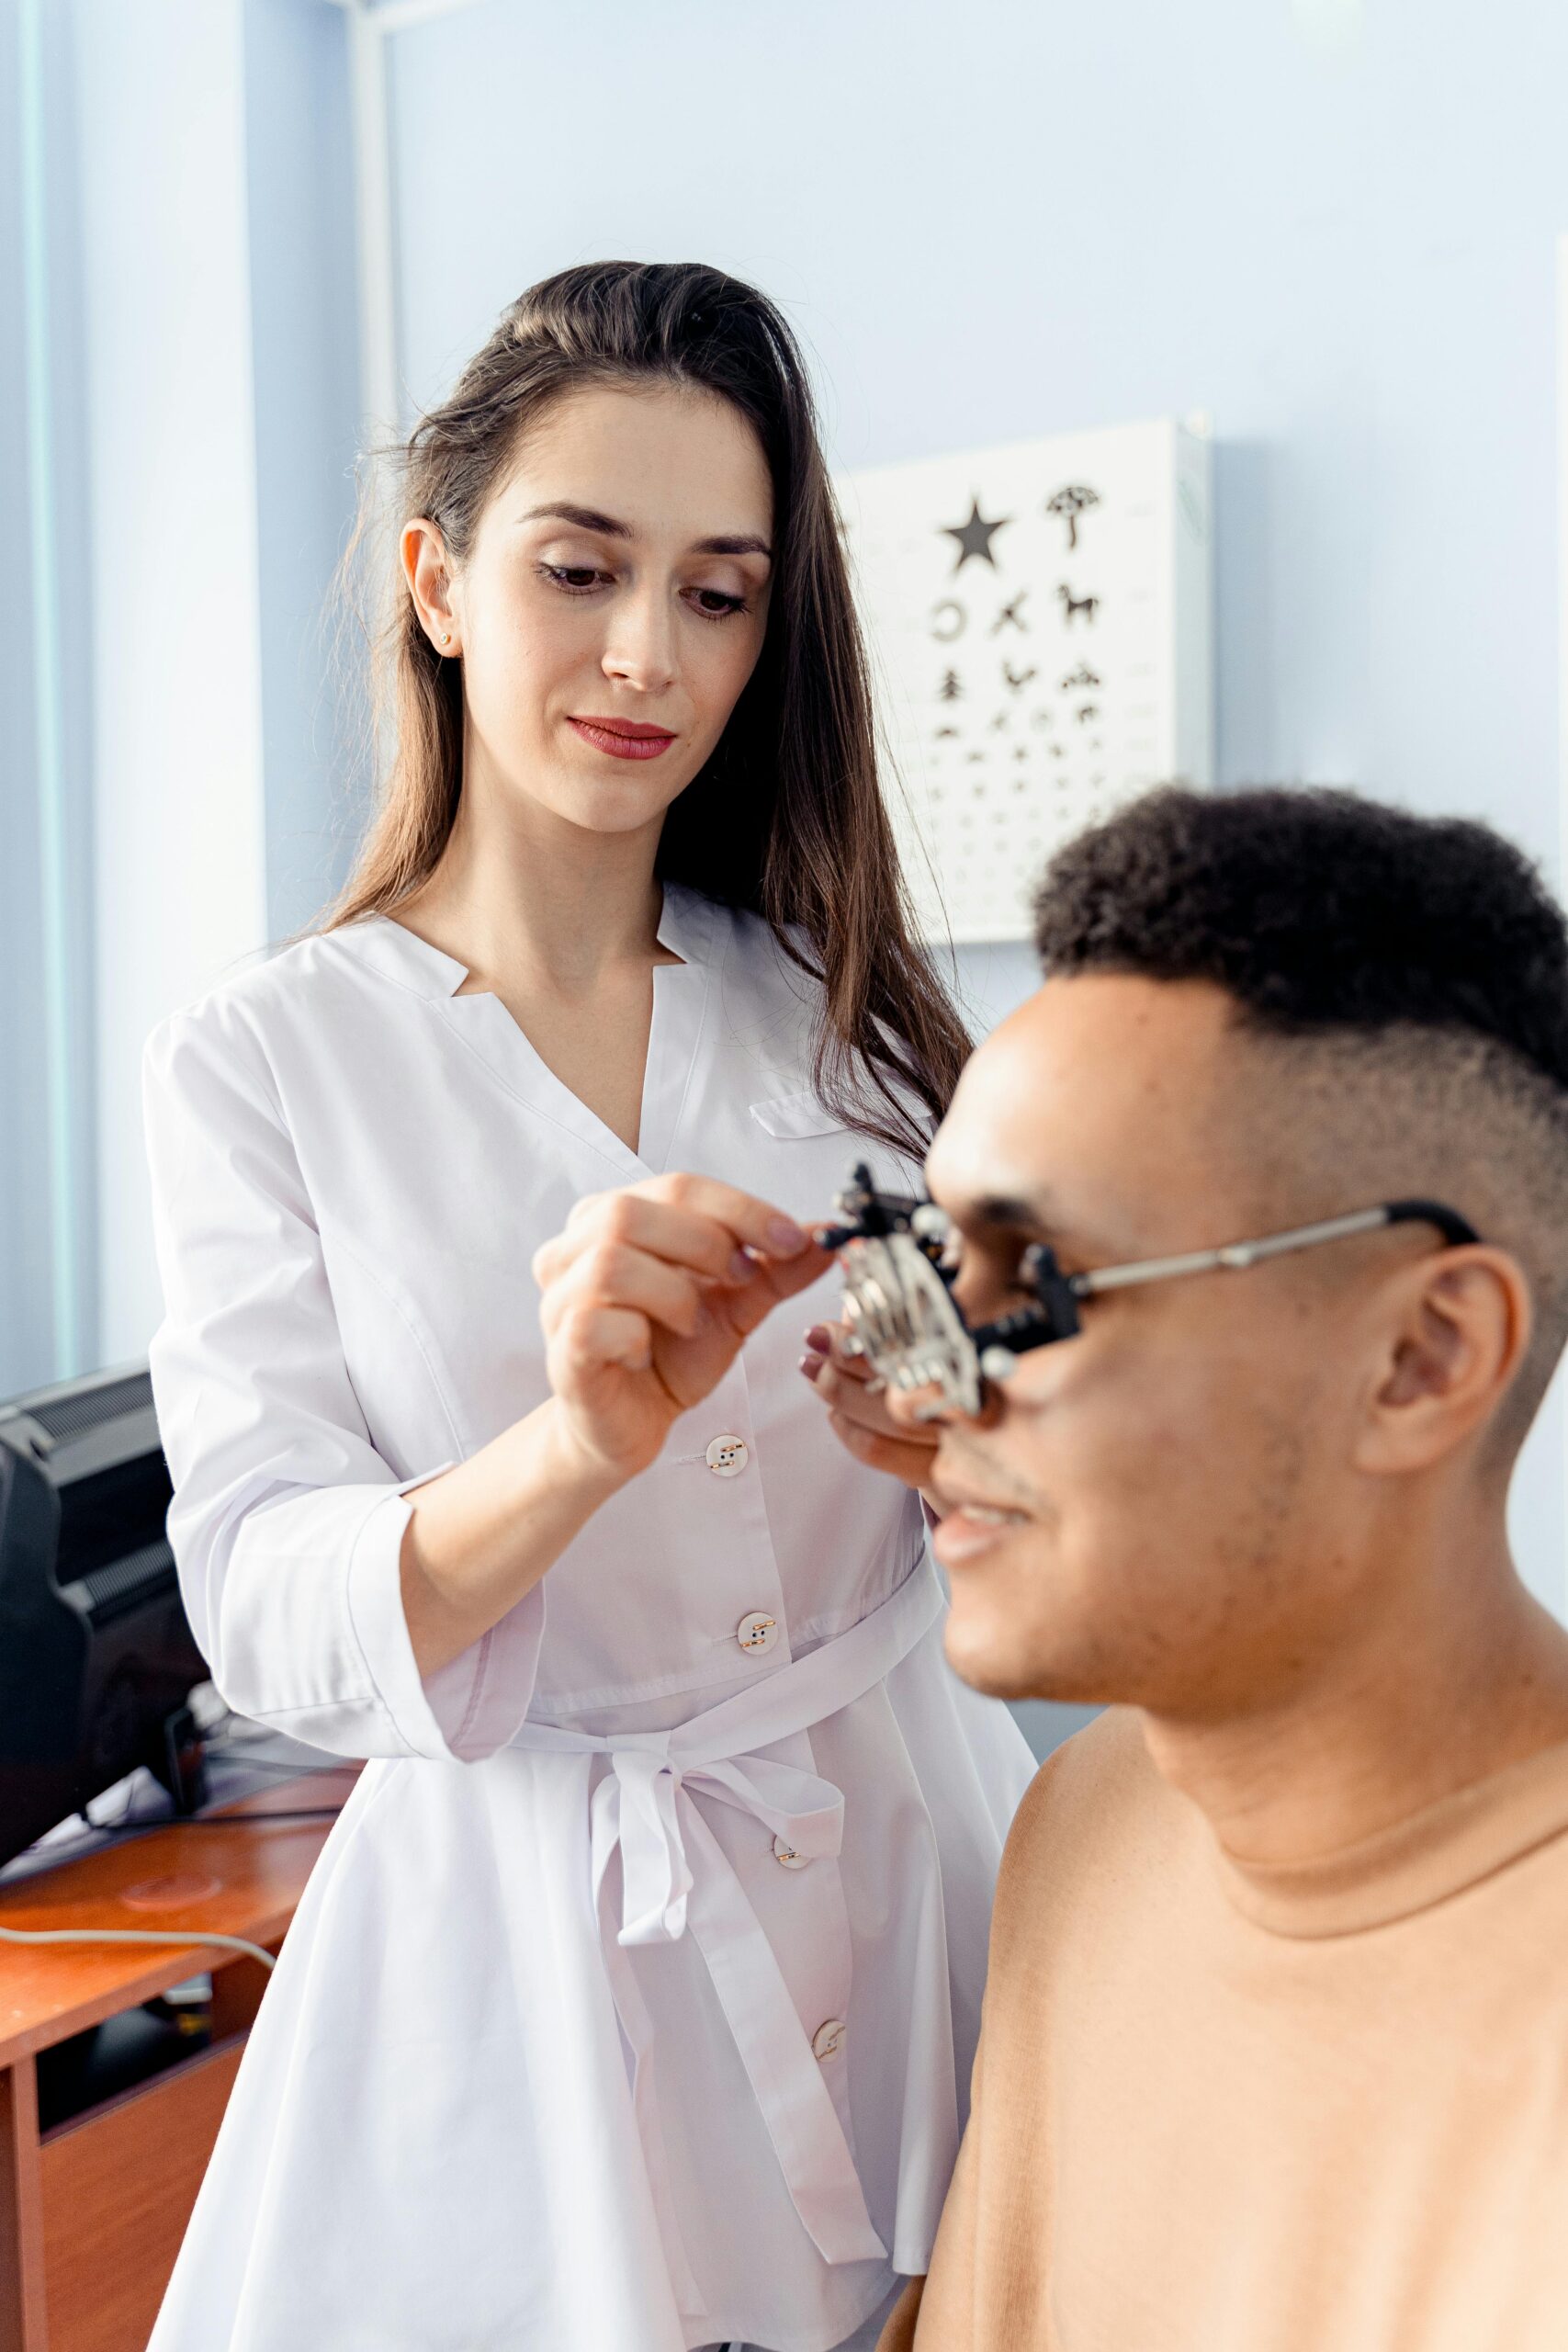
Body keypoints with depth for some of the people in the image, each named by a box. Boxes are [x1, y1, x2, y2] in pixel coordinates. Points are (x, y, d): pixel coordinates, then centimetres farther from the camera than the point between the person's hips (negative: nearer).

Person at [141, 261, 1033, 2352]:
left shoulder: (837, 1003, 2)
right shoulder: (263, 1064, -7)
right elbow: (265, 1616, -15)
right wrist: (578, 1445, -33)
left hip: (904, 1848, 3)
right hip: (528, 1921, -3)